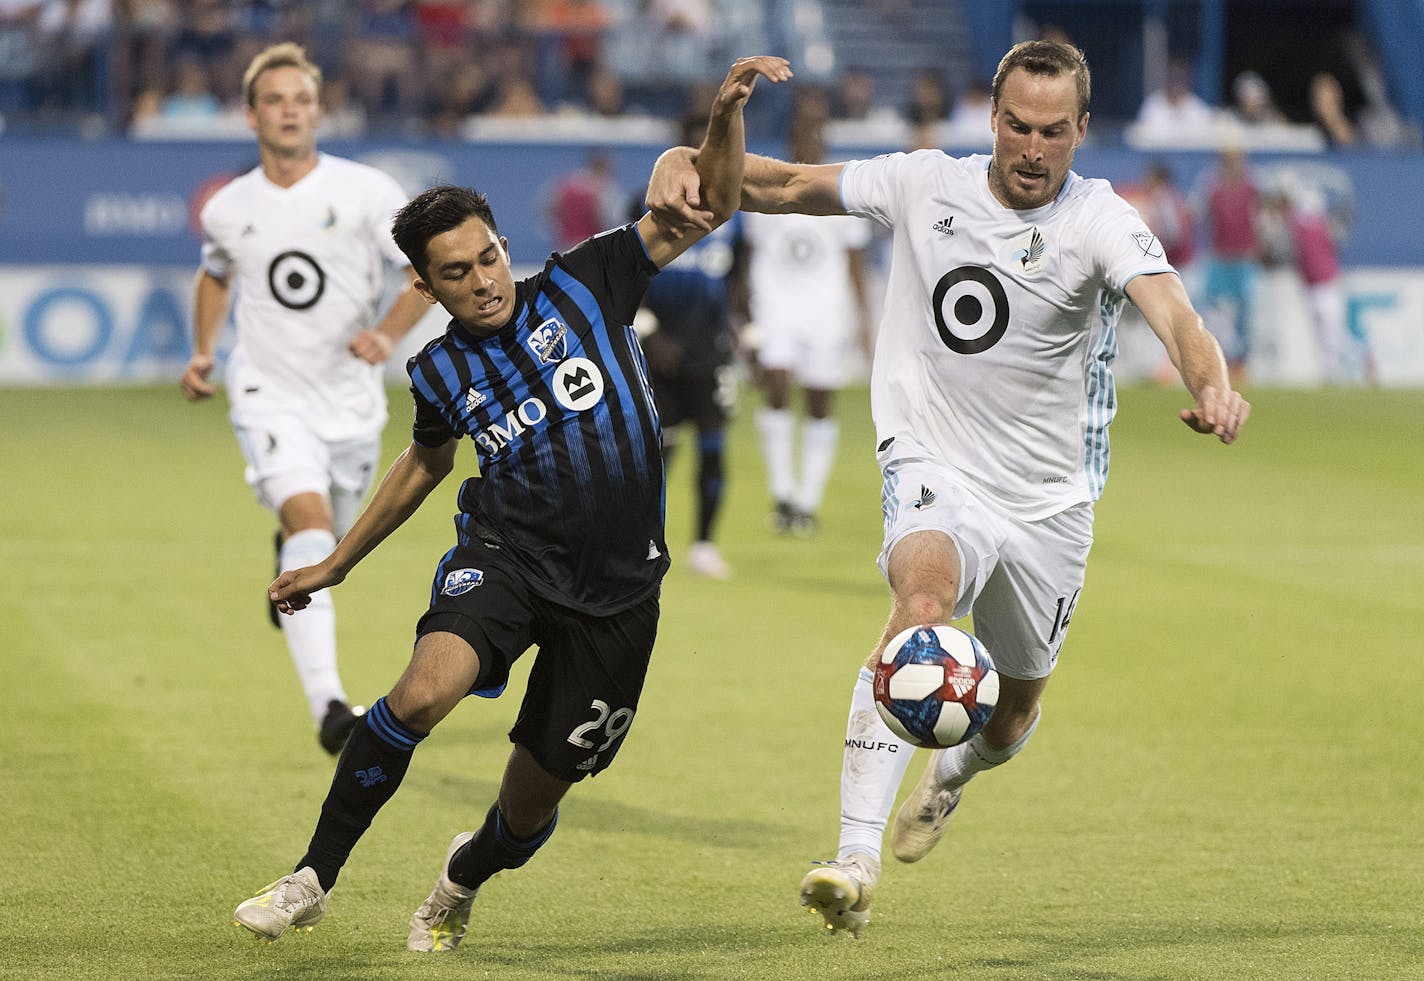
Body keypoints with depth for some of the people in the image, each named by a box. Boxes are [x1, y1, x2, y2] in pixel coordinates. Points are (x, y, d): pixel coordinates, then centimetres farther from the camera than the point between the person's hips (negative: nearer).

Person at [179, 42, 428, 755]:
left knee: (320, 546, 18)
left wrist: (389, 332, -24)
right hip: (272, 399, -1)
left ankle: (287, 551, 59)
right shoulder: (227, 210, 1)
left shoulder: (366, 191, -7)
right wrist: (203, 352, 10)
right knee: (312, 527, -24)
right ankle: (327, 704, -32)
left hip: (351, 403, 1)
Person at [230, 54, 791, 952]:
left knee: (534, 801, 5)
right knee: (422, 693, -31)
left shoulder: (580, 287, -3)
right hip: (505, 550, 1)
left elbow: (710, 207, -3)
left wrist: (726, 116, -21)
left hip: (616, 585, 0)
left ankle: (464, 878, 43)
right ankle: (314, 878, -14)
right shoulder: (439, 372, 3)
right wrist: (338, 562, 30)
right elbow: (425, 465, 25)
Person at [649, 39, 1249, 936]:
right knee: (923, 599, -34)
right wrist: (687, 163, -18)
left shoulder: (1102, 222, -12)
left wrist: (1213, 386, -51)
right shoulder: (927, 185, -5)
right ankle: (857, 860, -39)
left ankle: (953, 773, 56)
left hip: (1050, 499, 1)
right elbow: (787, 185, 1)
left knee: (1014, 712, 15)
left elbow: (1172, 312, -29)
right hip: (935, 468, -1)